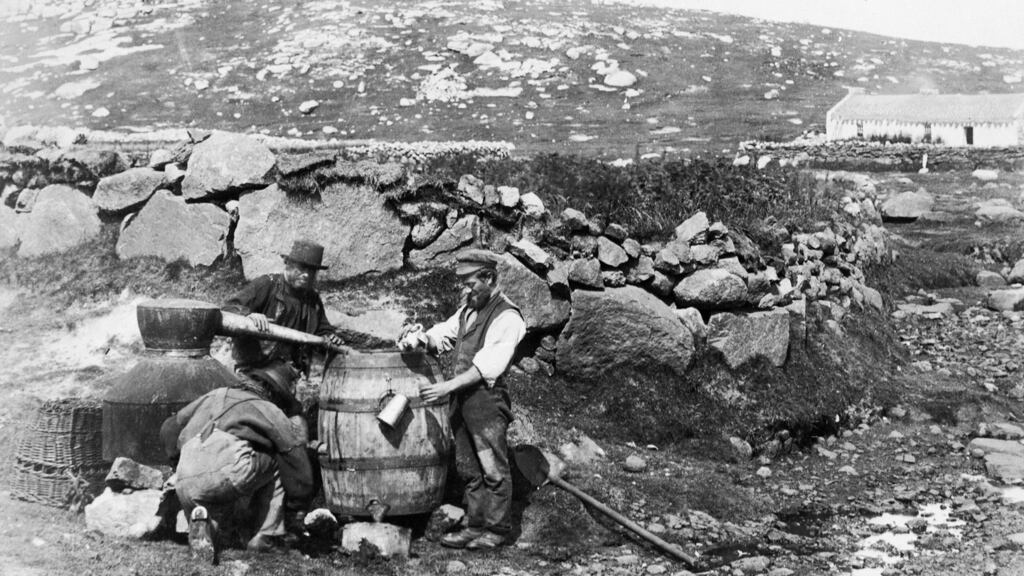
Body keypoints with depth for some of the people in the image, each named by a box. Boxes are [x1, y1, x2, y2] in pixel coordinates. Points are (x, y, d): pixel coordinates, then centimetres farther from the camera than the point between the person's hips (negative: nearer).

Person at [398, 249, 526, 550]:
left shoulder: (507, 317, -12)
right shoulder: (468, 310, 15)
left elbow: (488, 364, -20)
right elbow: (443, 335, 17)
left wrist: (448, 386, -24)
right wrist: (421, 337, -7)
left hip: (487, 398, -8)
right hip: (461, 397, 8)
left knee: (493, 468, 0)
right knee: (468, 467, 13)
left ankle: (498, 529, 9)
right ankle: (476, 525, 22)